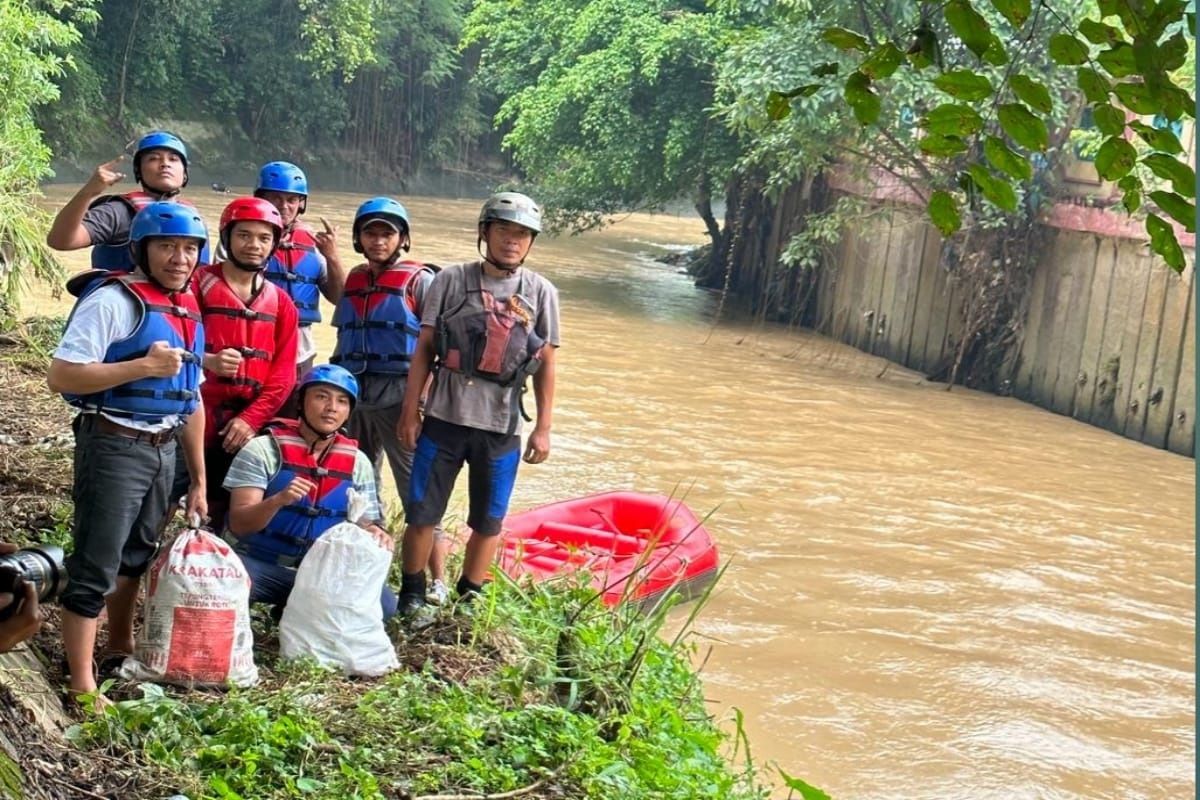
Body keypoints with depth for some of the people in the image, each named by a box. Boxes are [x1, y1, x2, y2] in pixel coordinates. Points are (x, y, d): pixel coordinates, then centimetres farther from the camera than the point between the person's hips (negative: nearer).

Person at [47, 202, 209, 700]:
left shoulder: (187, 311, 11)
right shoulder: (112, 301, -14)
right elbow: (60, 377, -21)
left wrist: (198, 481, 16)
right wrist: (142, 366, -24)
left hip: (162, 450, 8)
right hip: (113, 446, -8)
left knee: (136, 556, 21)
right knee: (96, 564, -5)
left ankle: (121, 650, 38)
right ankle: (82, 685, 0)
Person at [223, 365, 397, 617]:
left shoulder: (358, 463, 4)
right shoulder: (263, 450, -7)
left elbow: (365, 523, 6)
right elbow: (238, 525, -13)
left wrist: (375, 534, -20)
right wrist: (278, 500, -33)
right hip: (263, 566, -4)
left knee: (383, 602, -24)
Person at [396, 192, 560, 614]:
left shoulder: (541, 293, 1)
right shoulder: (451, 280, -1)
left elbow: (546, 364, 5)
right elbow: (424, 349, 2)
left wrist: (543, 428, 3)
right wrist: (409, 412, 1)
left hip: (502, 427, 1)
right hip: (444, 419, -1)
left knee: (488, 523, 9)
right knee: (421, 514, 6)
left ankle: (468, 601, 25)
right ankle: (411, 595, 22)